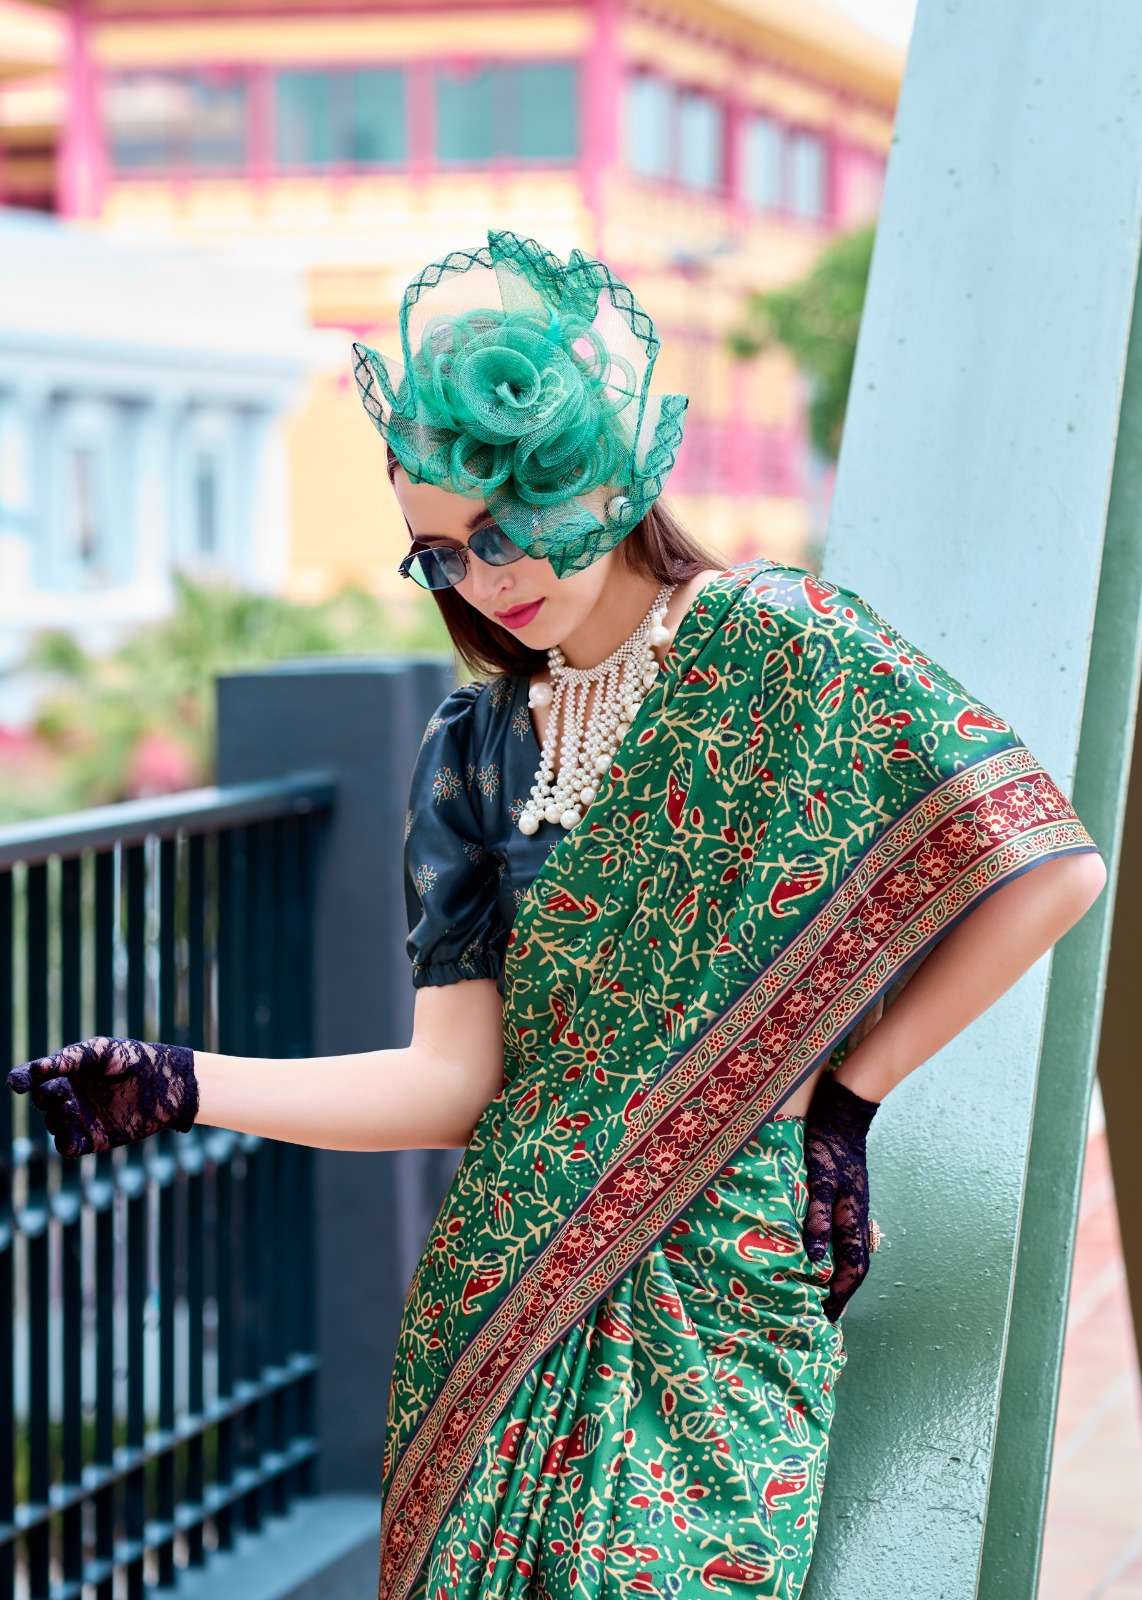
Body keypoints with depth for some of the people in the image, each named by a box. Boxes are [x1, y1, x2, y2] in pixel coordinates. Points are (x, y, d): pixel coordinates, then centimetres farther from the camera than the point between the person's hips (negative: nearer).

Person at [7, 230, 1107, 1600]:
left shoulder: (782, 642, -6)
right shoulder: (475, 747, 8)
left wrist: (847, 1092, -6)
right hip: (500, 1302, 4)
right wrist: (185, 1084, -11)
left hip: (728, 1288, -4)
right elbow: (452, 1079, 1)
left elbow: (1051, 869, -9)